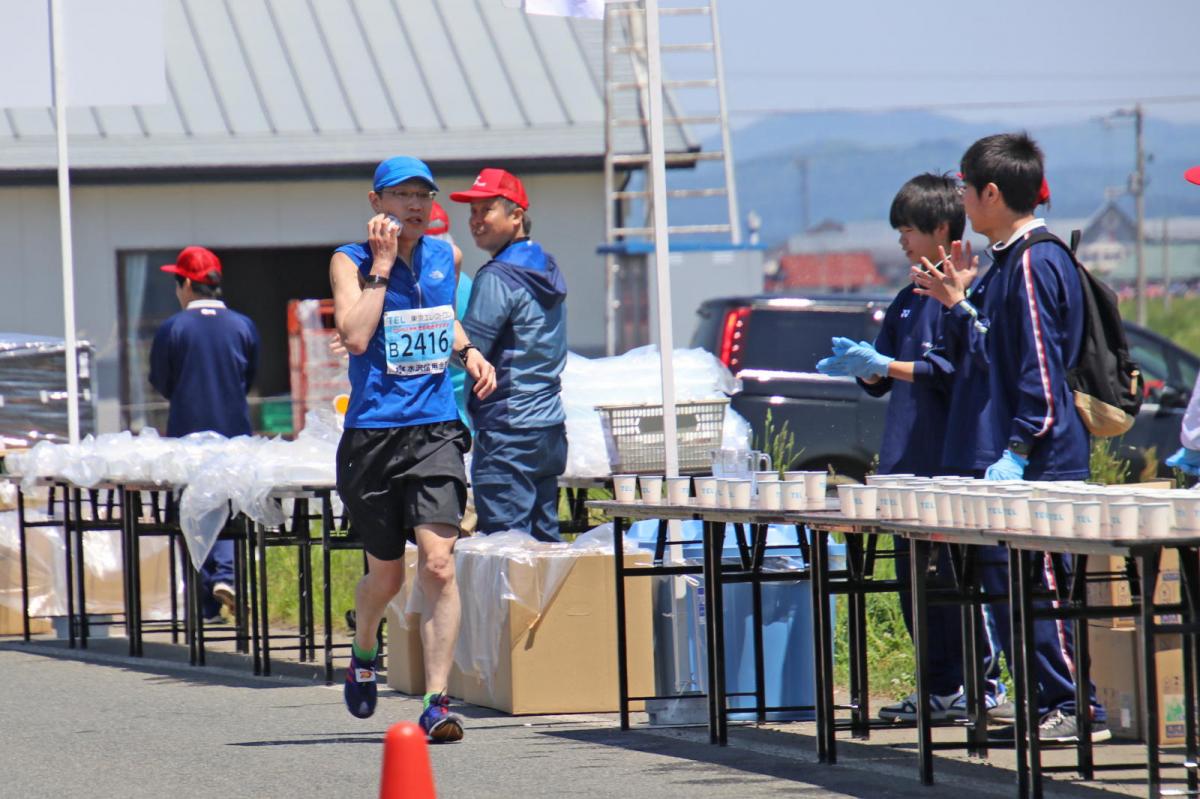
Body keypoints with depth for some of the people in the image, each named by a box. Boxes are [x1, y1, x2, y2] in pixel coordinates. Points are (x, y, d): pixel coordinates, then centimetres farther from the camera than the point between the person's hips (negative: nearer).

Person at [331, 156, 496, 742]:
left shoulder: (444, 257, 11)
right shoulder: (350, 261, -3)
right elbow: (356, 335, -19)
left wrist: (469, 353, 13)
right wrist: (381, 262, -16)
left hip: (435, 430, 2)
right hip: (373, 434, -2)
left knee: (437, 563, -14)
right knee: (386, 572, 10)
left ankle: (437, 703, -14)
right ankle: (363, 655, 43)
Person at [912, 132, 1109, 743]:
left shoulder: (1035, 264, -14)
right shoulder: (1005, 263, 16)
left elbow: (1041, 368, -19)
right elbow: (974, 357, 24)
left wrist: (1016, 451, -22)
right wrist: (956, 304, 12)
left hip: (1035, 463, -10)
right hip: (996, 456, 10)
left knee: (1031, 579, -9)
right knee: (1002, 578, 11)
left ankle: (1079, 708, -7)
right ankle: (1043, 699, 16)